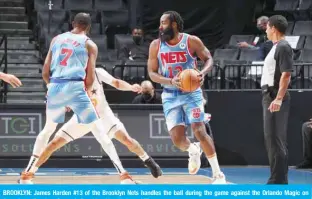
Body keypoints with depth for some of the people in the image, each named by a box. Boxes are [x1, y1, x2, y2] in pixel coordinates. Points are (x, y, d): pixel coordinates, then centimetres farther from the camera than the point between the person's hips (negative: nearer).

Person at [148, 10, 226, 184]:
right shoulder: (156, 45, -2)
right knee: (177, 138, -9)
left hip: (191, 92, -3)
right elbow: (152, 73, -1)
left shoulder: (192, 41, -8)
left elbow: (209, 59, 1)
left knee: (199, 131, -13)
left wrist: (203, 72, -21)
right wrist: (171, 81, -19)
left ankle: (218, 174, -3)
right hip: (170, 96, 3)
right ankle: (194, 151, 28)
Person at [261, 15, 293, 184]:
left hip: (275, 98, -10)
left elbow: (286, 75, -20)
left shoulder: (283, 47, -13)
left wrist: (279, 98, -27)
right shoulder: (276, 47, 17)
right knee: (272, 139, 12)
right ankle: (280, 178, 17)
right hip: (270, 96, 10)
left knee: (275, 139, -10)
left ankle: (278, 180, -10)